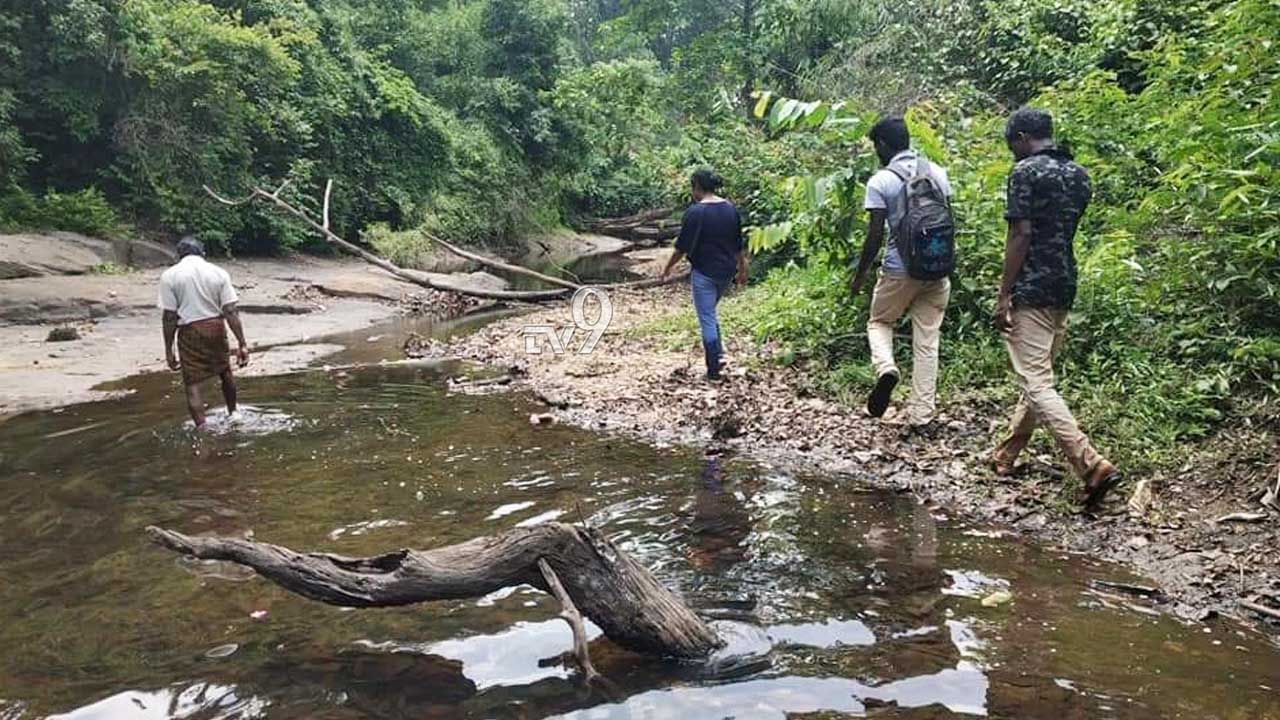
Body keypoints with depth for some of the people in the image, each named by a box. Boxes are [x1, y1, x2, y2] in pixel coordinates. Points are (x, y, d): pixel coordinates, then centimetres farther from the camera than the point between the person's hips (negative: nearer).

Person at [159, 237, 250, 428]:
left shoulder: (170, 276, -5)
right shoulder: (218, 273, -1)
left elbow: (169, 317, -7)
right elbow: (231, 312, -6)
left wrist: (168, 350, -1)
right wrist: (242, 344, -6)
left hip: (190, 331, -2)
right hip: (216, 327, 3)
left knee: (192, 384, 4)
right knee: (225, 372, 23)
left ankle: (202, 429, -1)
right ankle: (232, 413, 40)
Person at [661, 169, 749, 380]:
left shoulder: (695, 212, -15)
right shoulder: (731, 209, 4)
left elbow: (683, 246, -13)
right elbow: (739, 244, 10)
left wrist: (668, 267, 0)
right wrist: (742, 268, 21)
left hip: (704, 272, -6)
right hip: (727, 271, 6)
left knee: (707, 319, 0)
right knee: (710, 312, 26)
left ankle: (714, 370, 0)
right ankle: (718, 351, 23)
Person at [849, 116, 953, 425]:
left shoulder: (880, 181, -10)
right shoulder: (937, 173, 6)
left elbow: (875, 235, -10)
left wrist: (859, 275, 1)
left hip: (899, 269, -4)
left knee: (879, 322, 19)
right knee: (927, 341, 9)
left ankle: (885, 368, -10)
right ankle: (921, 415, 10)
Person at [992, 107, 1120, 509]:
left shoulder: (1026, 171, -9)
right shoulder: (1079, 174, 14)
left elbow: (1020, 235, -15)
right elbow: (1067, 230, 17)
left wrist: (1004, 295, -14)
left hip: (1030, 291, -8)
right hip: (1065, 288, 9)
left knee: (1037, 384, -9)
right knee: (1038, 374, 17)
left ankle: (1092, 465, -20)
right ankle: (1006, 456, 28)